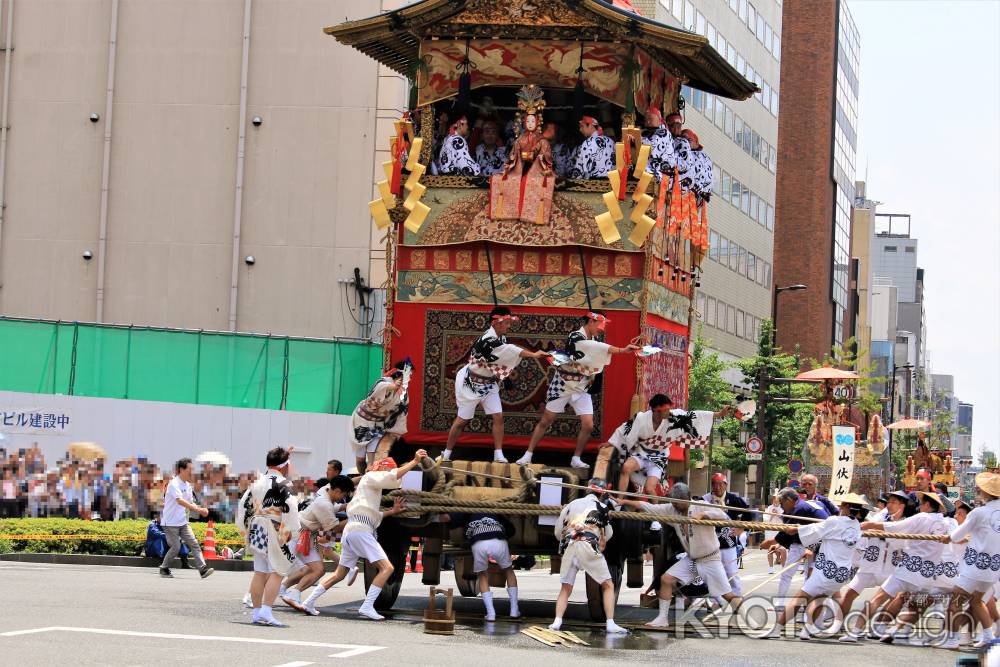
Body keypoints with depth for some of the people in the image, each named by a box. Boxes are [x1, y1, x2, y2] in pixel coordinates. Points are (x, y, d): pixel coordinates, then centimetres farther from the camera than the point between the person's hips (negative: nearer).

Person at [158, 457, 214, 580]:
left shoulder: (188, 486, 9)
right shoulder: (174, 484, -17)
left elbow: (191, 503, 14)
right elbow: (180, 501, -32)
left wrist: (200, 509, -8)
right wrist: (197, 509, -41)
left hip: (183, 522, 7)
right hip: (170, 522, -7)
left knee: (193, 543, -5)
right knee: (176, 547, -6)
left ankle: (203, 569, -12)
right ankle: (164, 569, 14)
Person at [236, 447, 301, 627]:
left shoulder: (257, 482, 14)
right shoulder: (282, 484, -9)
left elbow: (244, 504, 17)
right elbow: (290, 508, -20)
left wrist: (245, 528, 25)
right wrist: (292, 531, -14)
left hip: (256, 531, 8)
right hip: (275, 533, -7)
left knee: (260, 573, 11)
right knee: (276, 573, -6)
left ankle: (257, 612, 13)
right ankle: (266, 612, -17)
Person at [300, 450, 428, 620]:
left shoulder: (372, 486, 31)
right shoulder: (370, 477, 4)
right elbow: (392, 477, -14)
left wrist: (392, 511, 27)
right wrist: (415, 462, -12)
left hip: (349, 531, 10)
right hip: (360, 530, -10)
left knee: (340, 574, 17)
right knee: (386, 568, -15)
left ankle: (308, 603, 17)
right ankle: (367, 607, -22)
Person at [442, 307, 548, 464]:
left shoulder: (501, 338, 0)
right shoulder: (488, 340, -28)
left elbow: (510, 354, -2)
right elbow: (510, 350, -36)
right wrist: (533, 355, -39)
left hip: (489, 384, 7)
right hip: (471, 383, -7)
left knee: (498, 417, -5)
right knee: (462, 420, 3)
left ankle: (498, 455, -2)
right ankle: (446, 454, 16)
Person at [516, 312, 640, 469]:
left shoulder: (593, 340, 7)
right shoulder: (576, 337, -21)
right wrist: (622, 350, -43)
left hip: (582, 389, 6)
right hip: (563, 385, -6)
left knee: (588, 426, -5)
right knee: (545, 421, 2)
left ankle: (576, 459, 10)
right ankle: (528, 455, 10)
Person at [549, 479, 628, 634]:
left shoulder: (571, 505, 24)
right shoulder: (600, 507, 12)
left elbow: (558, 532, 23)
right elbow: (607, 535, 18)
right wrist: (607, 516, 32)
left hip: (569, 547, 4)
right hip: (588, 547, -4)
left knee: (565, 589, 12)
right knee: (608, 585, 5)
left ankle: (557, 622, -6)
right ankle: (610, 624, -7)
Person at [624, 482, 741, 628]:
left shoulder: (702, 507, -17)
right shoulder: (671, 509, -3)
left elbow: (723, 516, -28)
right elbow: (649, 507, -4)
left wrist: (701, 514, -37)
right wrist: (624, 502, -9)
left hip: (710, 560, -6)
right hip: (690, 559, 6)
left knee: (728, 594, -8)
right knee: (666, 579, -4)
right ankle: (662, 618, 5)